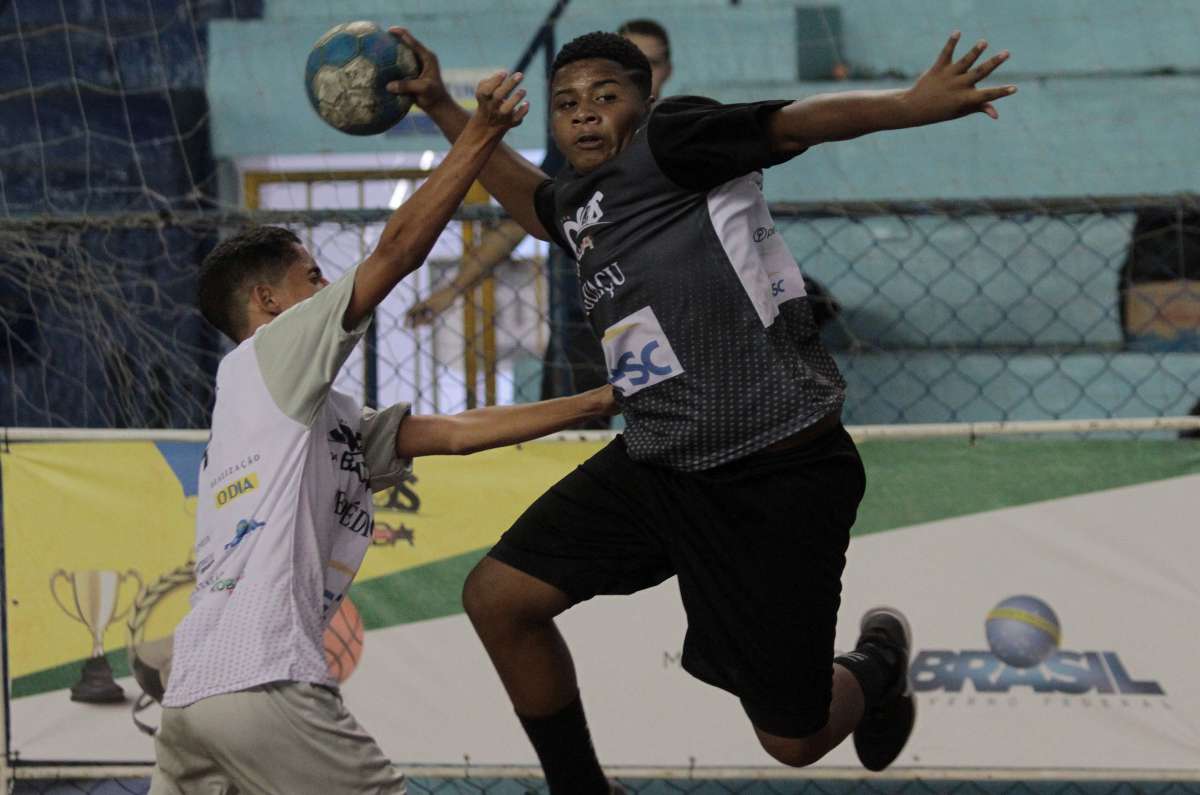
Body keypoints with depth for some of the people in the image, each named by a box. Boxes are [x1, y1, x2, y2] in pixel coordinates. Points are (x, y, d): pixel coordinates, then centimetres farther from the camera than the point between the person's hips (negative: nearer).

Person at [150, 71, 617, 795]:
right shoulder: (266, 360, 5)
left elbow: (453, 433, 25)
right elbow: (396, 253, -3)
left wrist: (599, 403, 25)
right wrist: (483, 133, -2)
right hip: (265, 684, -9)